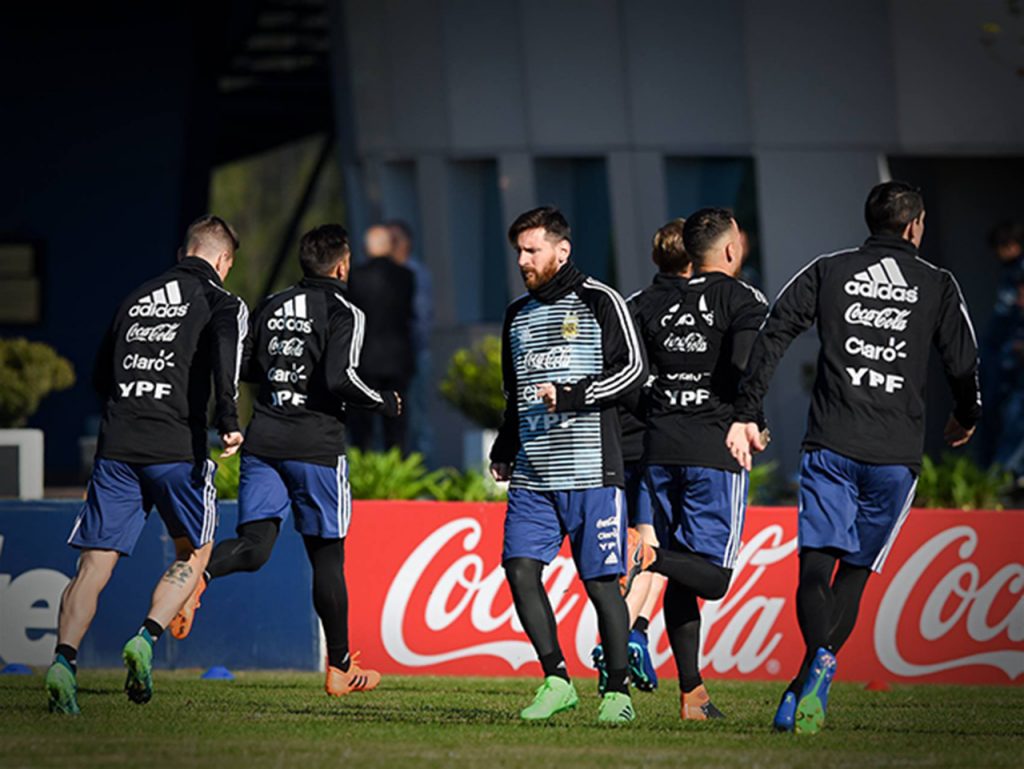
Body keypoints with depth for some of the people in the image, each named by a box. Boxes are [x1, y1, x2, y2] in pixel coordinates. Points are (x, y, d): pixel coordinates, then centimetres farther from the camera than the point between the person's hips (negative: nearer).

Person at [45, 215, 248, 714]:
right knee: (194, 554, 15)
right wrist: (227, 420, -24)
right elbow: (224, 348, -18)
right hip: (177, 448, -4)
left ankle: (64, 659, -16)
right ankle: (146, 639, -6)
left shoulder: (137, 298, 20)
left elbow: (100, 377, 23)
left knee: (95, 563, 2)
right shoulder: (221, 302, 6)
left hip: (115, 446, 4)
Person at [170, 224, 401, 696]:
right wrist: (386, 404, -3)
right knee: (326, 555, 6)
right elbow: (340, 378, -18)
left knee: (254, 545, 0)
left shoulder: (270, 308, 12)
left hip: (263, 441, 4)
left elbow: (242, 368, 14)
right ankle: (340, 669, 15)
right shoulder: (344, 313, -6)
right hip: (317, 448, -4)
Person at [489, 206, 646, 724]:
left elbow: (633, 369, -7)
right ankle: (556, 681, 0)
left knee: (600, 580, -3)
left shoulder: (599, 302, 0)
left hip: (590, 472, -5)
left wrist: (571, 396, -17)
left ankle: (618, 692, 7)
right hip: (531, 475, 5)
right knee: (520, 568, -9)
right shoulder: (518, 315, 19)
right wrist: (503, 451, 18)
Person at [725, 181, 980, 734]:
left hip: (831, 445, 0)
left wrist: (746, 414, 1)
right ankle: (807, 688, -7)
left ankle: (819, 658, -31)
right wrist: (965, 419, 30)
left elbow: (771, 335, 0)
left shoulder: (828, 271, 10)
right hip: (897, 454, 0)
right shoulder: (937, 285, 8)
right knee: (855, 572, 8)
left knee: (815, 566, -2)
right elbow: (963, 364, 10)